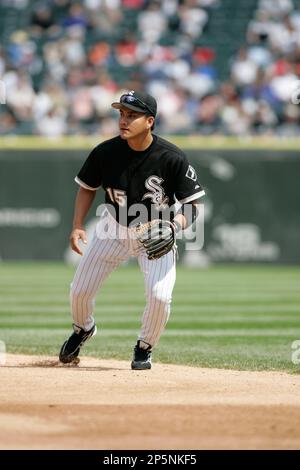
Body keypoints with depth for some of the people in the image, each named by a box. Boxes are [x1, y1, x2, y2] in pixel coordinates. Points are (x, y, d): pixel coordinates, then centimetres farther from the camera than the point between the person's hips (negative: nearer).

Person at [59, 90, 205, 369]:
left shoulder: (172, 158, -25)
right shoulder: (105, 152, -18)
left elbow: (192, 204, -16)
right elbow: (87, 187, 0)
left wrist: (175, 227, -34)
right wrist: (77, 226, -11)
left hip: (157, 235, -2)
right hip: (114, 228, 2)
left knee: (159, 296, -21)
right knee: (80, 290, 3)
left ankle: (144, 349, 10)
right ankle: (83, 329, 40)